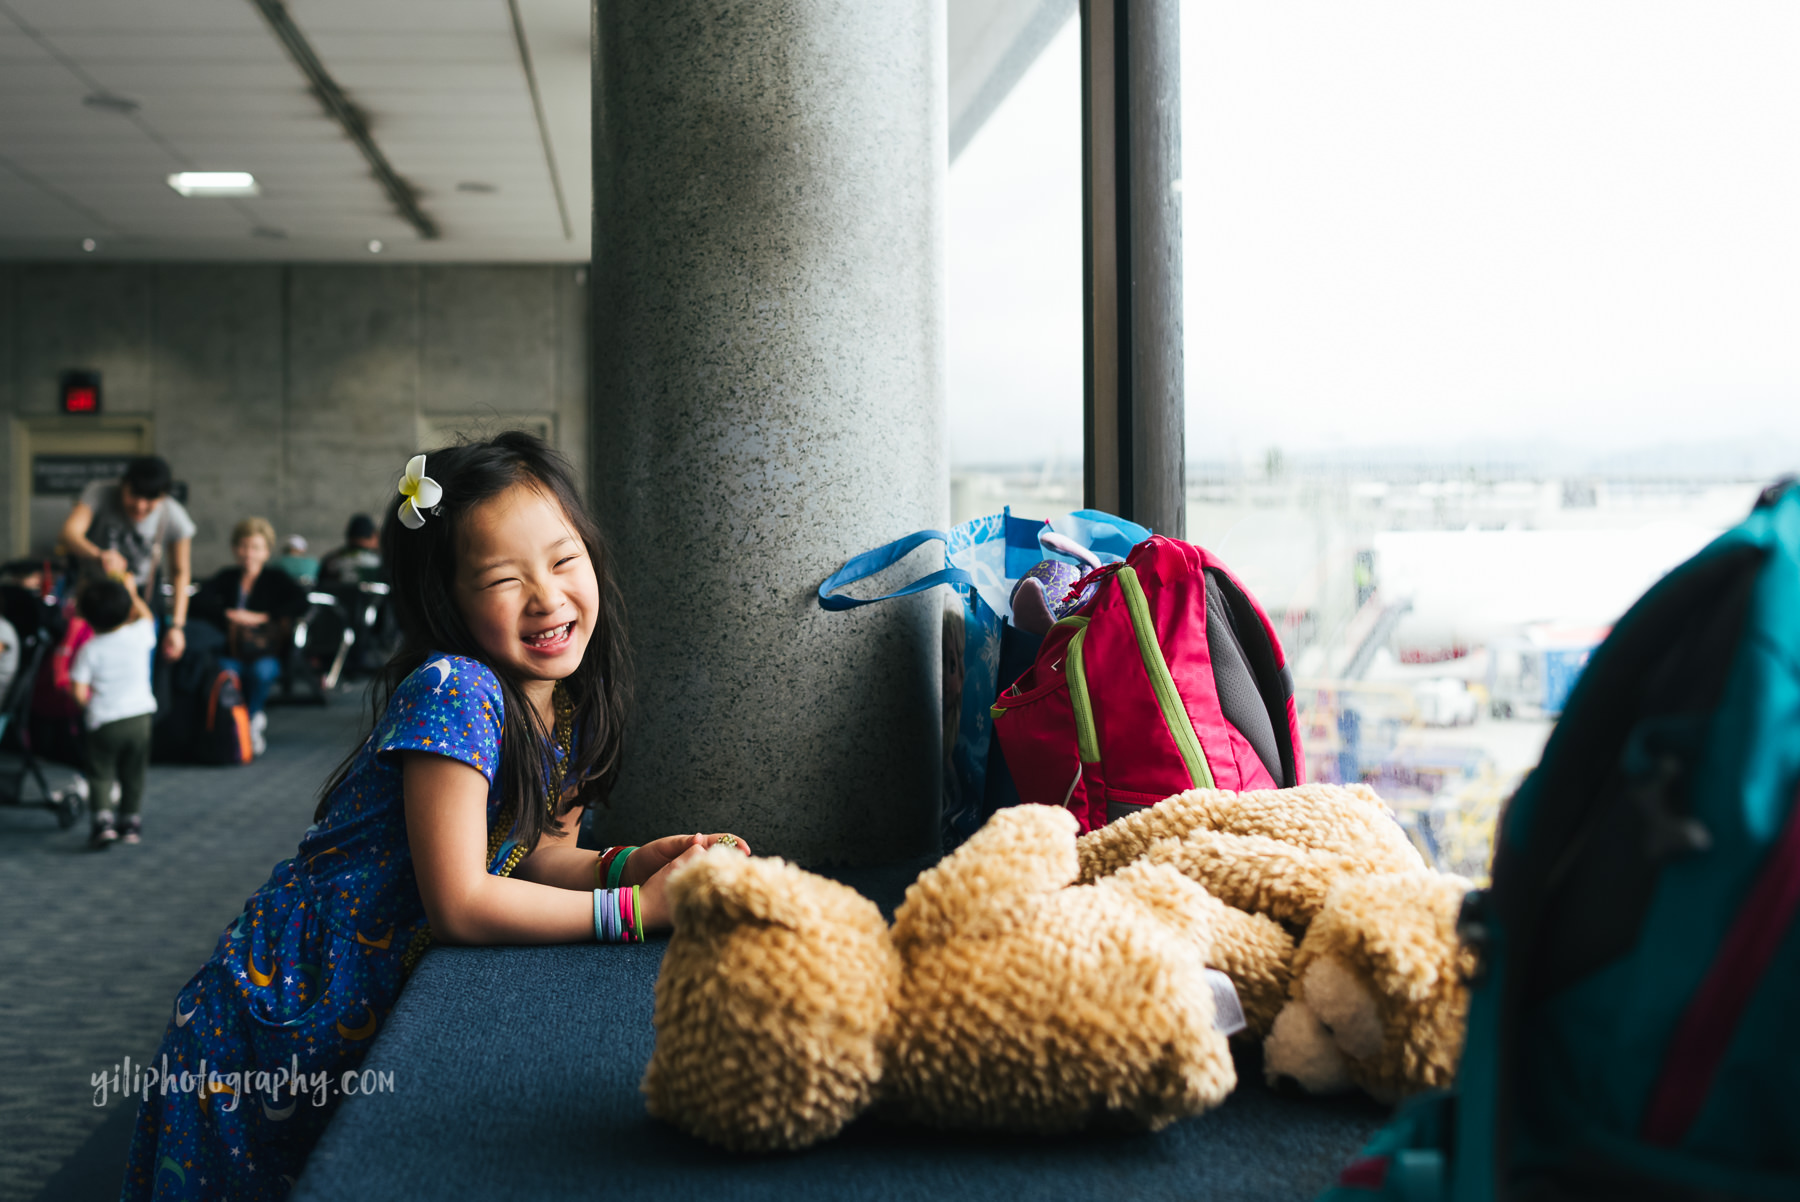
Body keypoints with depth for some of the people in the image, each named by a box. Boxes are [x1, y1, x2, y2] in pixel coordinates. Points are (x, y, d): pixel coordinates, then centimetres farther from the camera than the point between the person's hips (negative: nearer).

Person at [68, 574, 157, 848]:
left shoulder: (90, 650, -11)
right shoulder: (139, 636, -5)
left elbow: (79, 691, -13)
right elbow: (145, 615, 19)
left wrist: (90, 703, 8)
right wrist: (131, 591, 29)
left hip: (104, 722, -3)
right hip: (139, 716, 3)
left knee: (99, 773, 6)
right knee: (133, 773, 15)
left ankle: (103, 818, -9)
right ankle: (132, 819, 21)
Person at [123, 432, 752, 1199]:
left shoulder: (566, 702, -3)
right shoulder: (453, 692, -27)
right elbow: (459, 904, -28)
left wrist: (629, 863, -13)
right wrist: (634, 908, -25)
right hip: (288, 1020, -7)